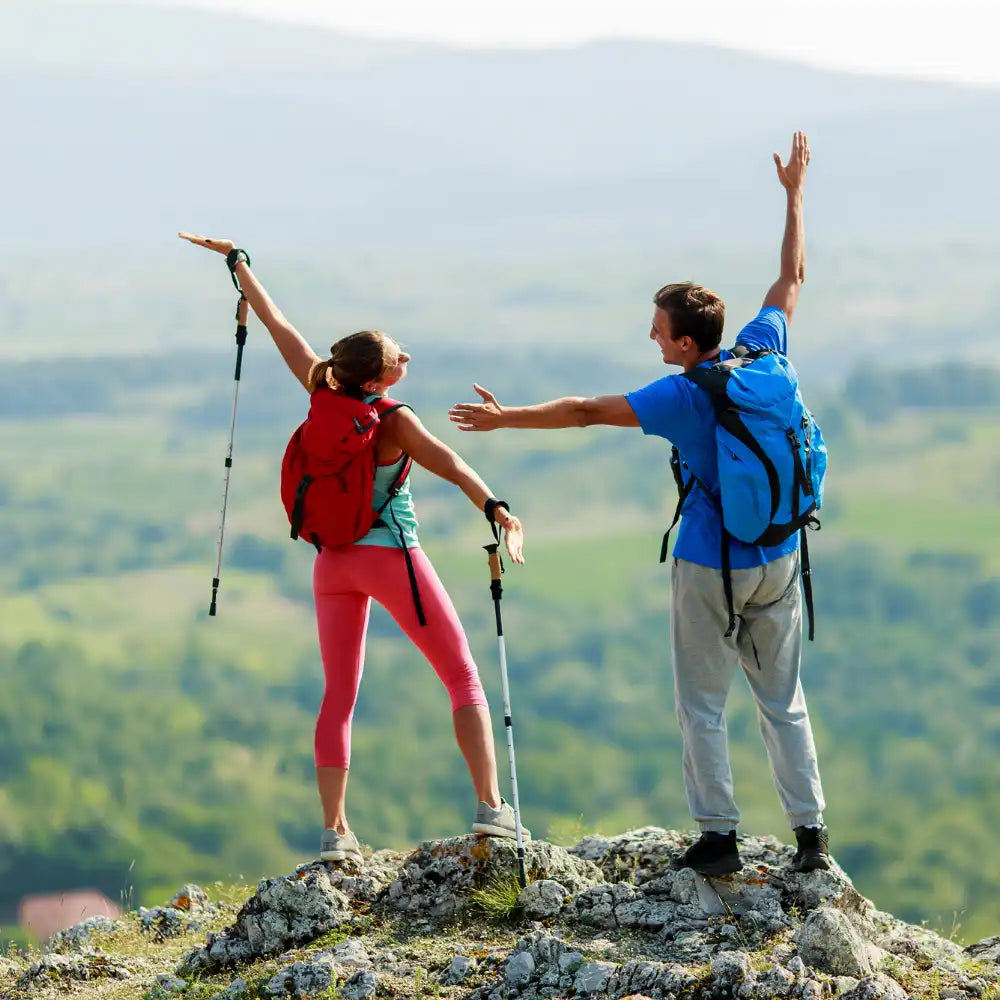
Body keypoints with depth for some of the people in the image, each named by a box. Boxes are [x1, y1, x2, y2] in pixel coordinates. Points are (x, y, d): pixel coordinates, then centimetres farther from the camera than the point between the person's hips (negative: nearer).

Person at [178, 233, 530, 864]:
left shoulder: (326, 397, 0)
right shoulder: (394, 420, -13)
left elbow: (279, 326, 9)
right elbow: (448, 464, -29)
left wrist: (237, 262, 19)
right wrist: (495, 510, -43)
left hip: (334, 563, 6)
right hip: (392, 556, -6)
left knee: (339, 696, 9)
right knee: (464, 677, 1)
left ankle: (335, 831, 2)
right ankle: (492, 808, -10)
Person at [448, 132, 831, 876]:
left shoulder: (681, 397, -18)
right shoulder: (763, 353, -6)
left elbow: (585, 412, -13)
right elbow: (792, 279, 10)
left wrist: (505, 419, -4)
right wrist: (794, 196, 20)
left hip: (712, 569, -5)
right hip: (779, 562, 5)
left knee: (702, 705, 7)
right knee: (784, 701, 12)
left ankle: (719, 836, 5)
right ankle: (811, 833, 9)